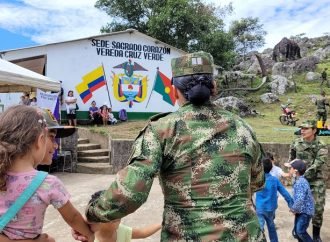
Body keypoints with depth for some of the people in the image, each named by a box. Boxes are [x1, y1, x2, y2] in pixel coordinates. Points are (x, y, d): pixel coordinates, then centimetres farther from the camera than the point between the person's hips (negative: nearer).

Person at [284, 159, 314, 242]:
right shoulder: (298, 181, 8)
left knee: (300, 231, -14)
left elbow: (300, 199, -32)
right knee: (296, 232, 12)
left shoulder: (300, 182, -25)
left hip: (305, 211, -10)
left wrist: (293, 209, -17)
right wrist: (294, 208, 8)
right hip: (300, 211, 10)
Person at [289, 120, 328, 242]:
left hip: (316, 181, -2)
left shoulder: (321, 147, -10)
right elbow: (291, 158, 13)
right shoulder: (296, 143, -2)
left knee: (318, 207, 1)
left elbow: (318, 164, -21)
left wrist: (303, 175, -27)